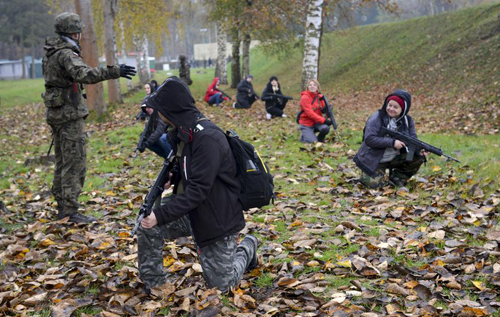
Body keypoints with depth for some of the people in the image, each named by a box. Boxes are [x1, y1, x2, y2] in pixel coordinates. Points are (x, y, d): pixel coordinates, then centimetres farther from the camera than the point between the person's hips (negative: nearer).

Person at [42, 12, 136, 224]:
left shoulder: (51, 53, 11)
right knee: (74, 164, -7)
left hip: (56, 113, 10)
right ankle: (70, 212, -6)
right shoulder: (66, 54, -18)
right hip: (70, 115, -10)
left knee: (62, 162, 16)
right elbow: (84, 74, -36)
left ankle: (62, 208, 22)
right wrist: (115, 72, -41)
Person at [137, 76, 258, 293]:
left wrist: (160, 216, -29)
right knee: (148, 228, -9)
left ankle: (247, 248, 31)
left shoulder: (207, 138, -28)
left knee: (221, 284, 3)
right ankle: (153, 288, 6)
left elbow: (198, 190, -30)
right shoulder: (183, 131, 1)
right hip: (191, 209, 8)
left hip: (216, 218, -8)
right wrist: (171, 179, -3)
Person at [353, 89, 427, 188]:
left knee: (418, 157, -13)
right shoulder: (376, 119, -17)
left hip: (395, 158, 5)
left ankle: (397, 179, 5)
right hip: (374, 160, -4)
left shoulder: (407, 121, -2)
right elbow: (369, 139, -25)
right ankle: (366, 175, 15)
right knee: (374, 183, -22)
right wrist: (392, 142, -29)